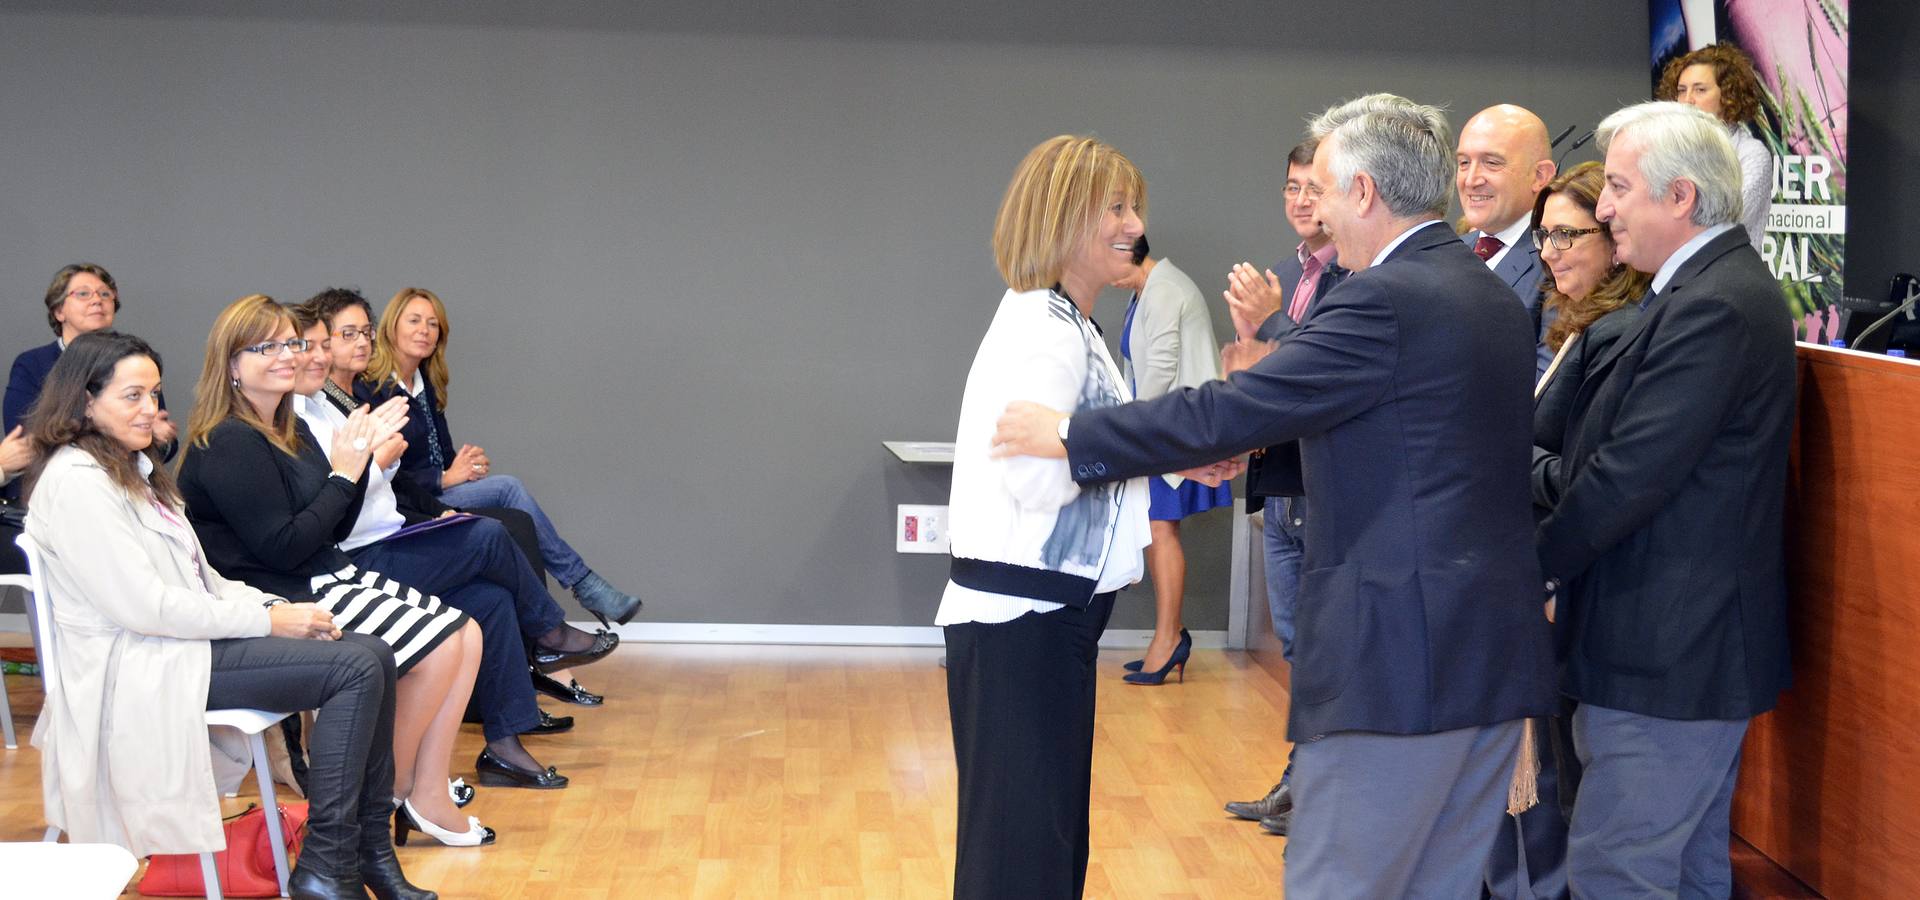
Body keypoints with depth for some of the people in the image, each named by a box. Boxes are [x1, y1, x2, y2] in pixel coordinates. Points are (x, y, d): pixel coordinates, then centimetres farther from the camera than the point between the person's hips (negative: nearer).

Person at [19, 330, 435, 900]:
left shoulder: (132, 468, 19)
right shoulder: (76, 481, -13)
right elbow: (143, 607, -20)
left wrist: (273, 605, 0)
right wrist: (267, 621, -15)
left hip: (187, 635, 10)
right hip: (143, 666, -10)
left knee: (373, 655, -7)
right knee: (357, 668, -20)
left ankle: (371, 849, -5)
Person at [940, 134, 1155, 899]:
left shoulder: (1066, 325, 16)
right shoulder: (1041, 332, -17)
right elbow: (1040, 477, -26)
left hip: (1047, 613, 10)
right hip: (1021, 618, -10)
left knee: (1048, 828, 16)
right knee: (1019, 838, -3)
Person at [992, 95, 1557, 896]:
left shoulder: (1384, 299, -15)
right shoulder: (1495, 297, 14)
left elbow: (1225, 414, -16)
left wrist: (1068, 435, -5)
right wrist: (1262, 443, 20)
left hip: (1396, 657, -9)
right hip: (1499, 654, 9)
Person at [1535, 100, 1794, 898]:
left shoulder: (1713, 306, -20)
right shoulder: (1717, 287, 13)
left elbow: (1632, 473, -22)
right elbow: (1628, 451, 14)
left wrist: (1534, 563, -10)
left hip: (1671, 654, -11)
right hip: (1697, 649, 11)